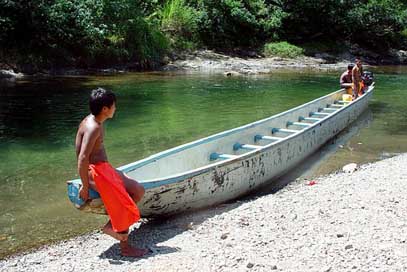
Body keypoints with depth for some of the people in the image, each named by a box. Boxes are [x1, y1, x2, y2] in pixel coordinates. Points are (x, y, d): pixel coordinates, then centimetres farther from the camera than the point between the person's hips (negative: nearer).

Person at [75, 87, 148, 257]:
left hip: (104, 169, 10)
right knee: (123, 204, -8)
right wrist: (85, 186, -24)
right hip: (96, 172, -10)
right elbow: (82, 159, -29)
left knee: (138, 191, 3)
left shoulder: (93, 121, 11)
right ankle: (125, 248, 6)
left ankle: (111, 225, 6)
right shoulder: (93, 127, -21)